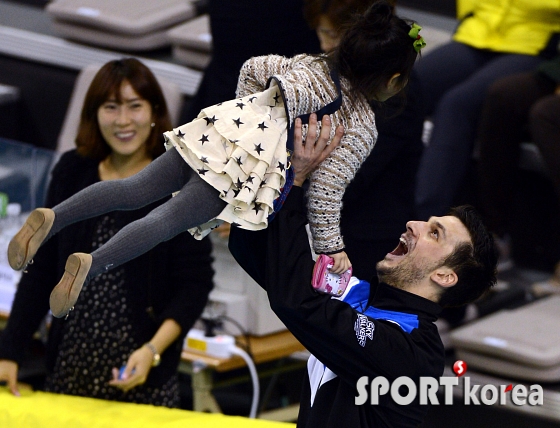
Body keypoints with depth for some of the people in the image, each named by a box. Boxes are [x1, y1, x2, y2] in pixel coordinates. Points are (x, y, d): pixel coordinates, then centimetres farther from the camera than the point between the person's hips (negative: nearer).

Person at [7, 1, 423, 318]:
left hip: (223, 123, 6)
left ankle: (52, 217, -15)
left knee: (135, 189, 2)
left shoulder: (309, 64, 22)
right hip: (256, 160, -6)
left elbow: (253, 68, 28)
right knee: (169, 219, -17)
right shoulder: (363, 129, 4)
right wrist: (330, 246, 9)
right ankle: (93, 263, -37)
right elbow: (327, 186, -1)